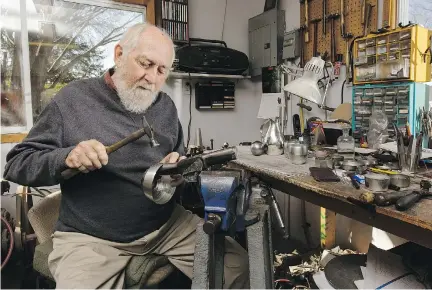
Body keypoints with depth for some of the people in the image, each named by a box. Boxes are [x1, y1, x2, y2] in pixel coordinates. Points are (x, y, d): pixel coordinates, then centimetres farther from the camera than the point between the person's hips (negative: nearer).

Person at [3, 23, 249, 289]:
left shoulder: (166, 106, 7)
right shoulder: (74, 98, -5)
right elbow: (16, 164, -3)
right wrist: (66, 158, -23)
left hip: (166, 224, 4)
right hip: (89, 237, -2)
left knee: (237, 265, -5)